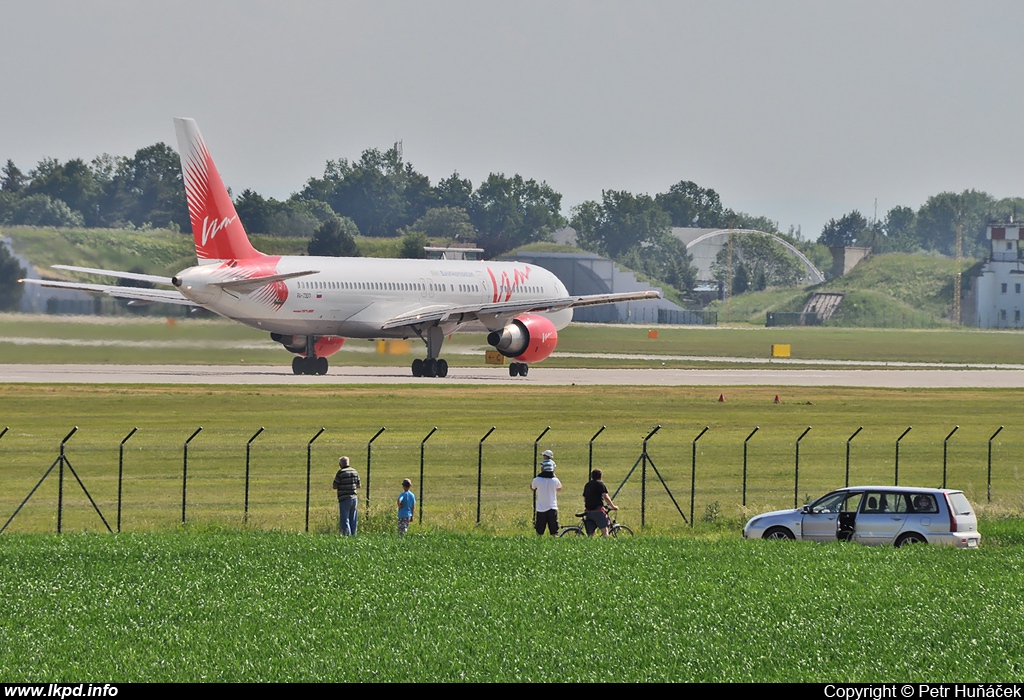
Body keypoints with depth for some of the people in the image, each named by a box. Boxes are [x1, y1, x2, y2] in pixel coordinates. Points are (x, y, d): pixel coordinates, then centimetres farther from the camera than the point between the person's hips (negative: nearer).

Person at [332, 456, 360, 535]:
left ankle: (347, 534, -10)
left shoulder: (340, 473, -10)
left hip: (344, 499, -5)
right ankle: (353, 534, 12)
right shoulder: (354, 471, 6)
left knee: (344, 520, -3)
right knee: (353, 520, 12)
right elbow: (358, 485, 12)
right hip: (354, 498, 5)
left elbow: (335, 486, -7)